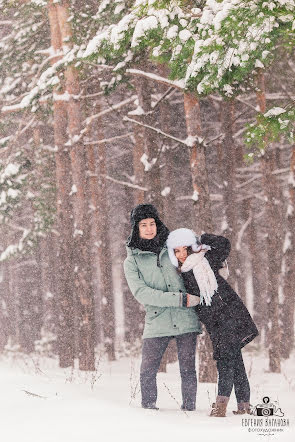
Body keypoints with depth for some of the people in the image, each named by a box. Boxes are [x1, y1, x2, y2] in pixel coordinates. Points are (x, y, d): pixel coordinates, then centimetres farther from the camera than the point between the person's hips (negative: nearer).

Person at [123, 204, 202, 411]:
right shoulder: (132, 262, 4)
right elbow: (141, 293, -10)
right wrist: (180, 299, -17)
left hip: (186, 318, 1)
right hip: (157, 322, -1)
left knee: (188, 368, 0)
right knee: (147, 372, -4)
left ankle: (189, 408, 10)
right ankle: (148, 408, 12)